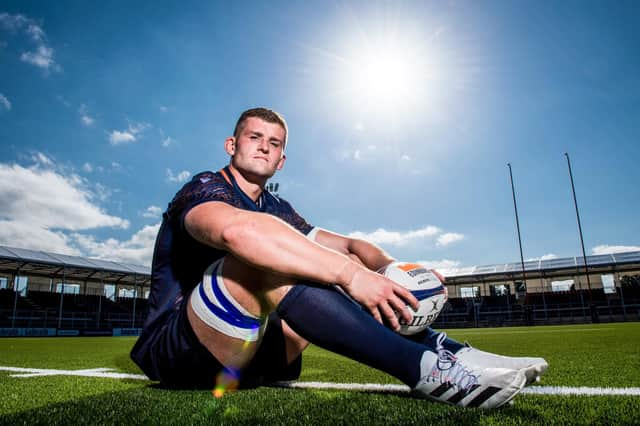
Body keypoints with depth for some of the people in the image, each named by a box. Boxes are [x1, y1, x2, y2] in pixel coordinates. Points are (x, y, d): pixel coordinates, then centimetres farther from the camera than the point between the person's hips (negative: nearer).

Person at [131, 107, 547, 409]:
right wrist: (349, 272, -41)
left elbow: (349, 244, 6)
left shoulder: (277, 209, 13)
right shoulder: (204, 188, -9)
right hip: (174, 350, -6)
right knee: (263, 259, -33)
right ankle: (427, 368, -36)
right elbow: (236, 230, -35)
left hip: (246, 351, 7)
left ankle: (443, 350, -15)